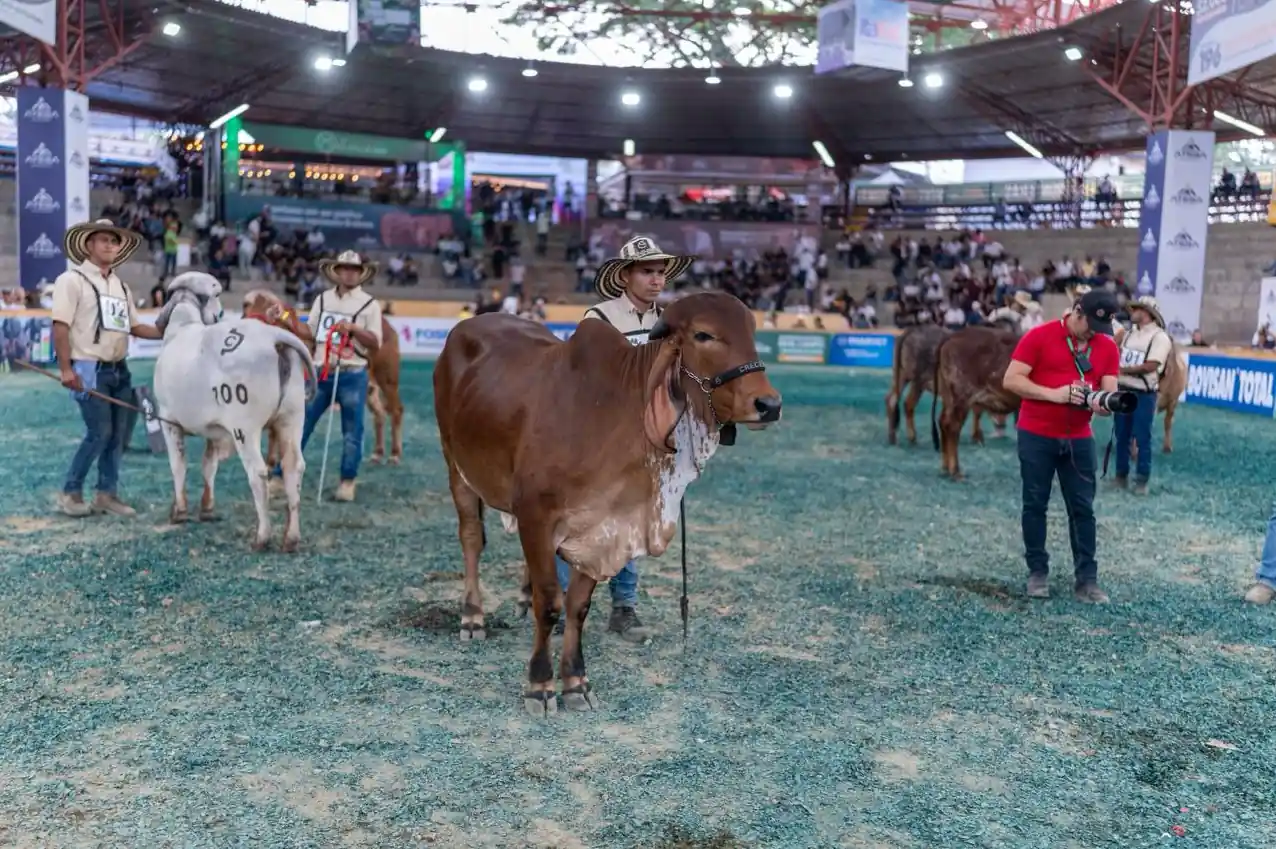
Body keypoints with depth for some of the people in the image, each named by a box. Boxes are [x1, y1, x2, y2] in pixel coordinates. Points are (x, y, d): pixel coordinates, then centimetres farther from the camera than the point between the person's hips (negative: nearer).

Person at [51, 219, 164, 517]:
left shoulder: (121, 286, 16)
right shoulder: (72, 280, -5)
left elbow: (134, 327, 18)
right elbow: (60, 326, -11)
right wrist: (66, 368, -18)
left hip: (119, 369, 7)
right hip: (89, 369, -7)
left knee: (119, 433, 7)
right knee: (99, 432, -9)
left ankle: (107, 493, 17)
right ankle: (70, 492, 7)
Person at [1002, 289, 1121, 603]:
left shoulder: (1108, 347, 2)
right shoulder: (1039, 336, -10)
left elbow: (1109, 391, -1)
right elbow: (1011, 380, -13)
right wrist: (1053, 393, -22)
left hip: (1079, 439, 3)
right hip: (1036, 436, -3)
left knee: (1083, 508, 2)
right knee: (1035, 504, 6)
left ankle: (1087, 580, 7)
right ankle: (1037, 572, 18)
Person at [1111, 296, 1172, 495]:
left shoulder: (1159, 337, -10)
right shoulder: (1129, 334, 12)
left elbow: (1150, 366, -18)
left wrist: (1124, 369, -13)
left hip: (1143, 395, -6)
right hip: (1122, 391, 6)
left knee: (1142, 438, 0)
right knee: (1121, 435, 11)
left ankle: (1142, 480, 9)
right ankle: (1121, 475, 21)